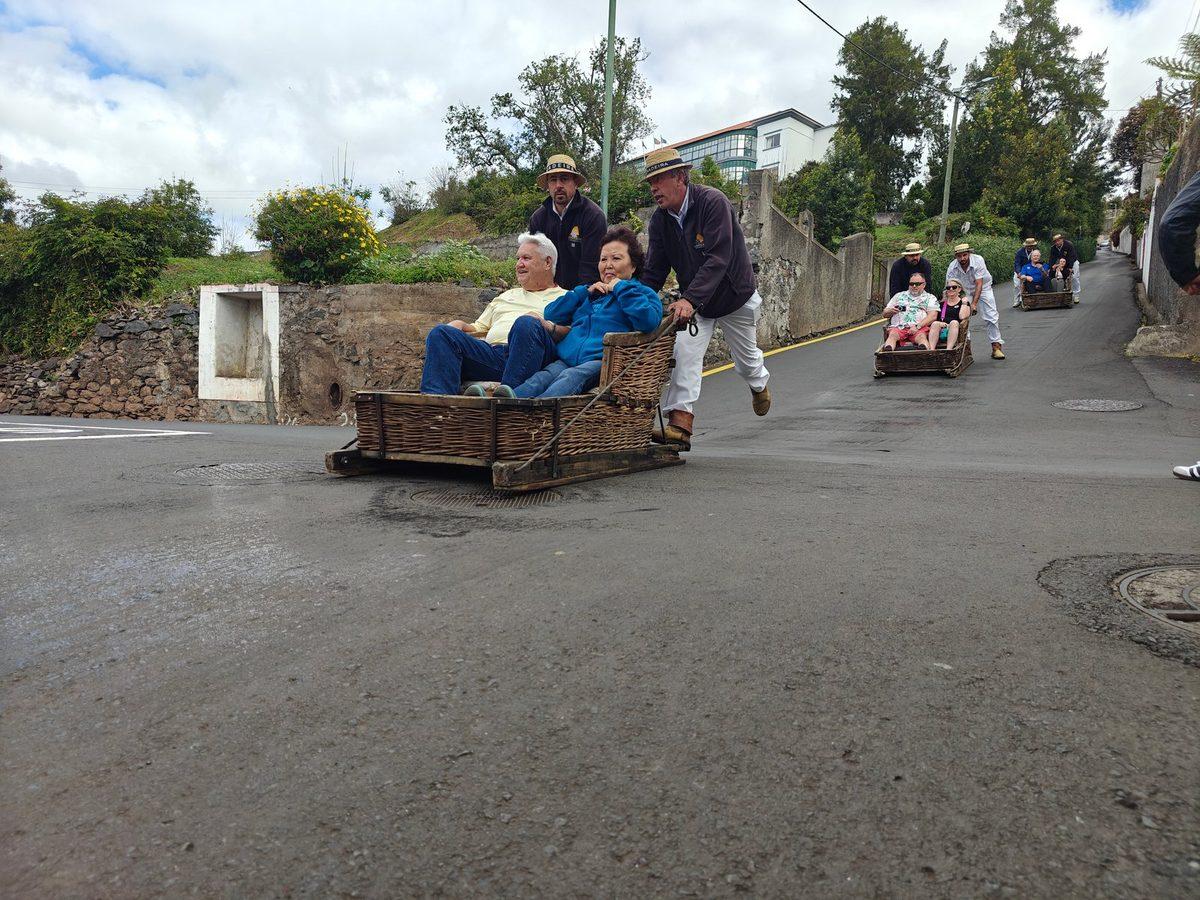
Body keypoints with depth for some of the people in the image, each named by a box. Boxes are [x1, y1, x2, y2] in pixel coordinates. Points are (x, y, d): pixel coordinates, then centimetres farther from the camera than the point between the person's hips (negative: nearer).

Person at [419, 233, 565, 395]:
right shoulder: (507, 296, 39)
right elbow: (478, 329, 34)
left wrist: (541, 326, -15)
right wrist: (460, 327, 11)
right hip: (492, 351, 5)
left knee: (525, 324, -37)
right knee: (441, 333, -18)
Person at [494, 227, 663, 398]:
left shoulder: (643, 293, 18)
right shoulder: (591, 292, 36)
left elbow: (649, 322, -9)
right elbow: (550, 315, 26)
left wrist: (621, 288, 1)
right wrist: (586, 292, 18)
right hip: (566, 359, 6)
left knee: (570, 377, -38)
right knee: (542, 377, -30)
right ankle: (514, 397, -60)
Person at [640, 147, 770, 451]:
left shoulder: (713, 203, -27)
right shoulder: (659, 219, -9)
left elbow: (717, 259, -37)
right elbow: (654, 271, -9)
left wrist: (690, 299, -49)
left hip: (734, 295, -4)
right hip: (692, 301, 4)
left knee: (745, 361, 15)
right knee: (684, 352, -18)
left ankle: (759, 383, 51)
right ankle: (680, 425, -21)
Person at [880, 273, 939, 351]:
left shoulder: (930, 298, 21)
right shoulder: (899, 295, 29)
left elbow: (933, 316, 5)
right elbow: (885, 313, 26)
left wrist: (917, 326, -12)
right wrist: (891, 311, 0)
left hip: (920, 327, -1)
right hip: (898, 326, 1)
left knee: (922, 337, -35)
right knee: (892, 335, -33)